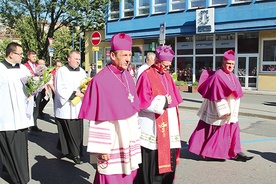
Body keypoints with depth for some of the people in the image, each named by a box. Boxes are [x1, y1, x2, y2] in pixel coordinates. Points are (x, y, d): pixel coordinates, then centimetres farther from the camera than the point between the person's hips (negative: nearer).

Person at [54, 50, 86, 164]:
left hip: (78, 107, 6)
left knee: (78, 131, 7)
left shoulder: (82, 72, 12)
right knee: (70, 132, -4)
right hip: (66, 108, -6)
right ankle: (76, 154, 7)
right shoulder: (61, 71, -6)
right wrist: (75, 93, -17)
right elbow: (60, 89, -12)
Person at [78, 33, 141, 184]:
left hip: (129, 140, 7)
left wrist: (136, 135, 12)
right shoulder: (100, 80, -17)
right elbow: (98, 117, -16)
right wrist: (102, 148, -15)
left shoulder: (128, 77, 5)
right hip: (112, 142, -7)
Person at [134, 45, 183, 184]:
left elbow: (174, 98, 20)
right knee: (152, 162, 0)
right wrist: (163, 101, -11)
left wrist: (168, 101, 1)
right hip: (152, 127, -7)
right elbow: (143, 101, -15)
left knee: (168, 159, 13)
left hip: (168, 126, 7)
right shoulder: (146, 76, -10)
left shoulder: (167, 76, 14)